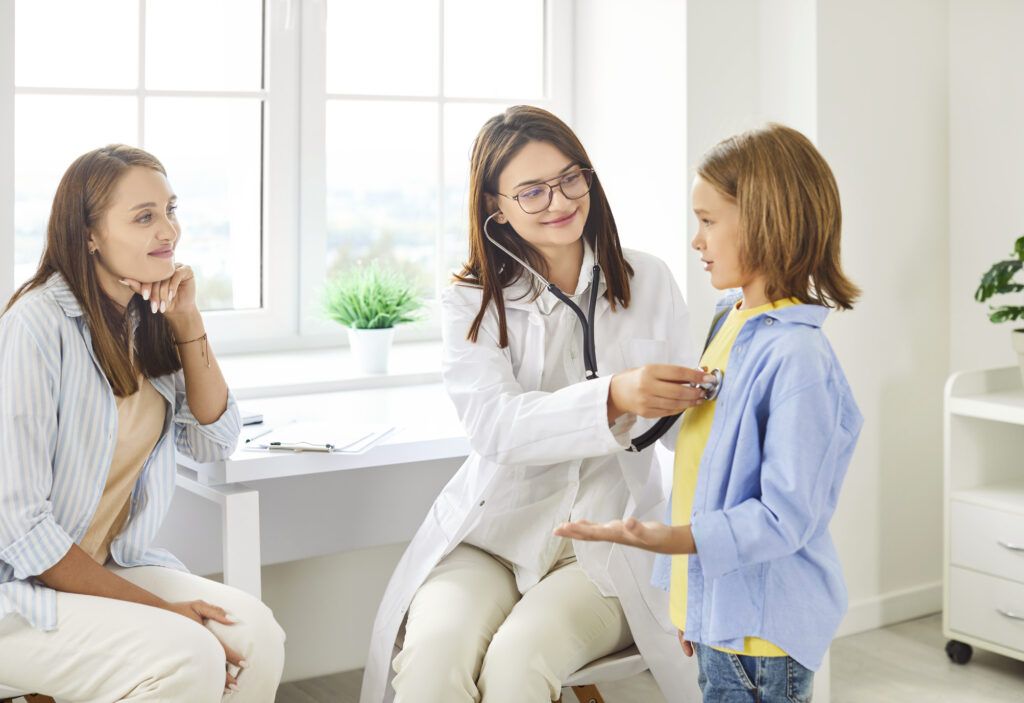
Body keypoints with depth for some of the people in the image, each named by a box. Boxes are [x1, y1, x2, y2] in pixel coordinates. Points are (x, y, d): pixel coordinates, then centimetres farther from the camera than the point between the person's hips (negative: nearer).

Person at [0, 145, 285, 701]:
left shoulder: (146, 321, 4)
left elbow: (214, 443, 7)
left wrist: (187, 321, -5)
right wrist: (159, 608, -19)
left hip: (116, 567, 7)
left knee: (255, 634, -18)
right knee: (188, 658, -28)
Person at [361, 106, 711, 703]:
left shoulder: (648, 282, 8)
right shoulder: (472, 302, 4)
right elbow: (495, 425, -15)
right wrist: (613, 398, -31)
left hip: (612, 541, 0)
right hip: (495, 534, 0)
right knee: (433, 654, -29)